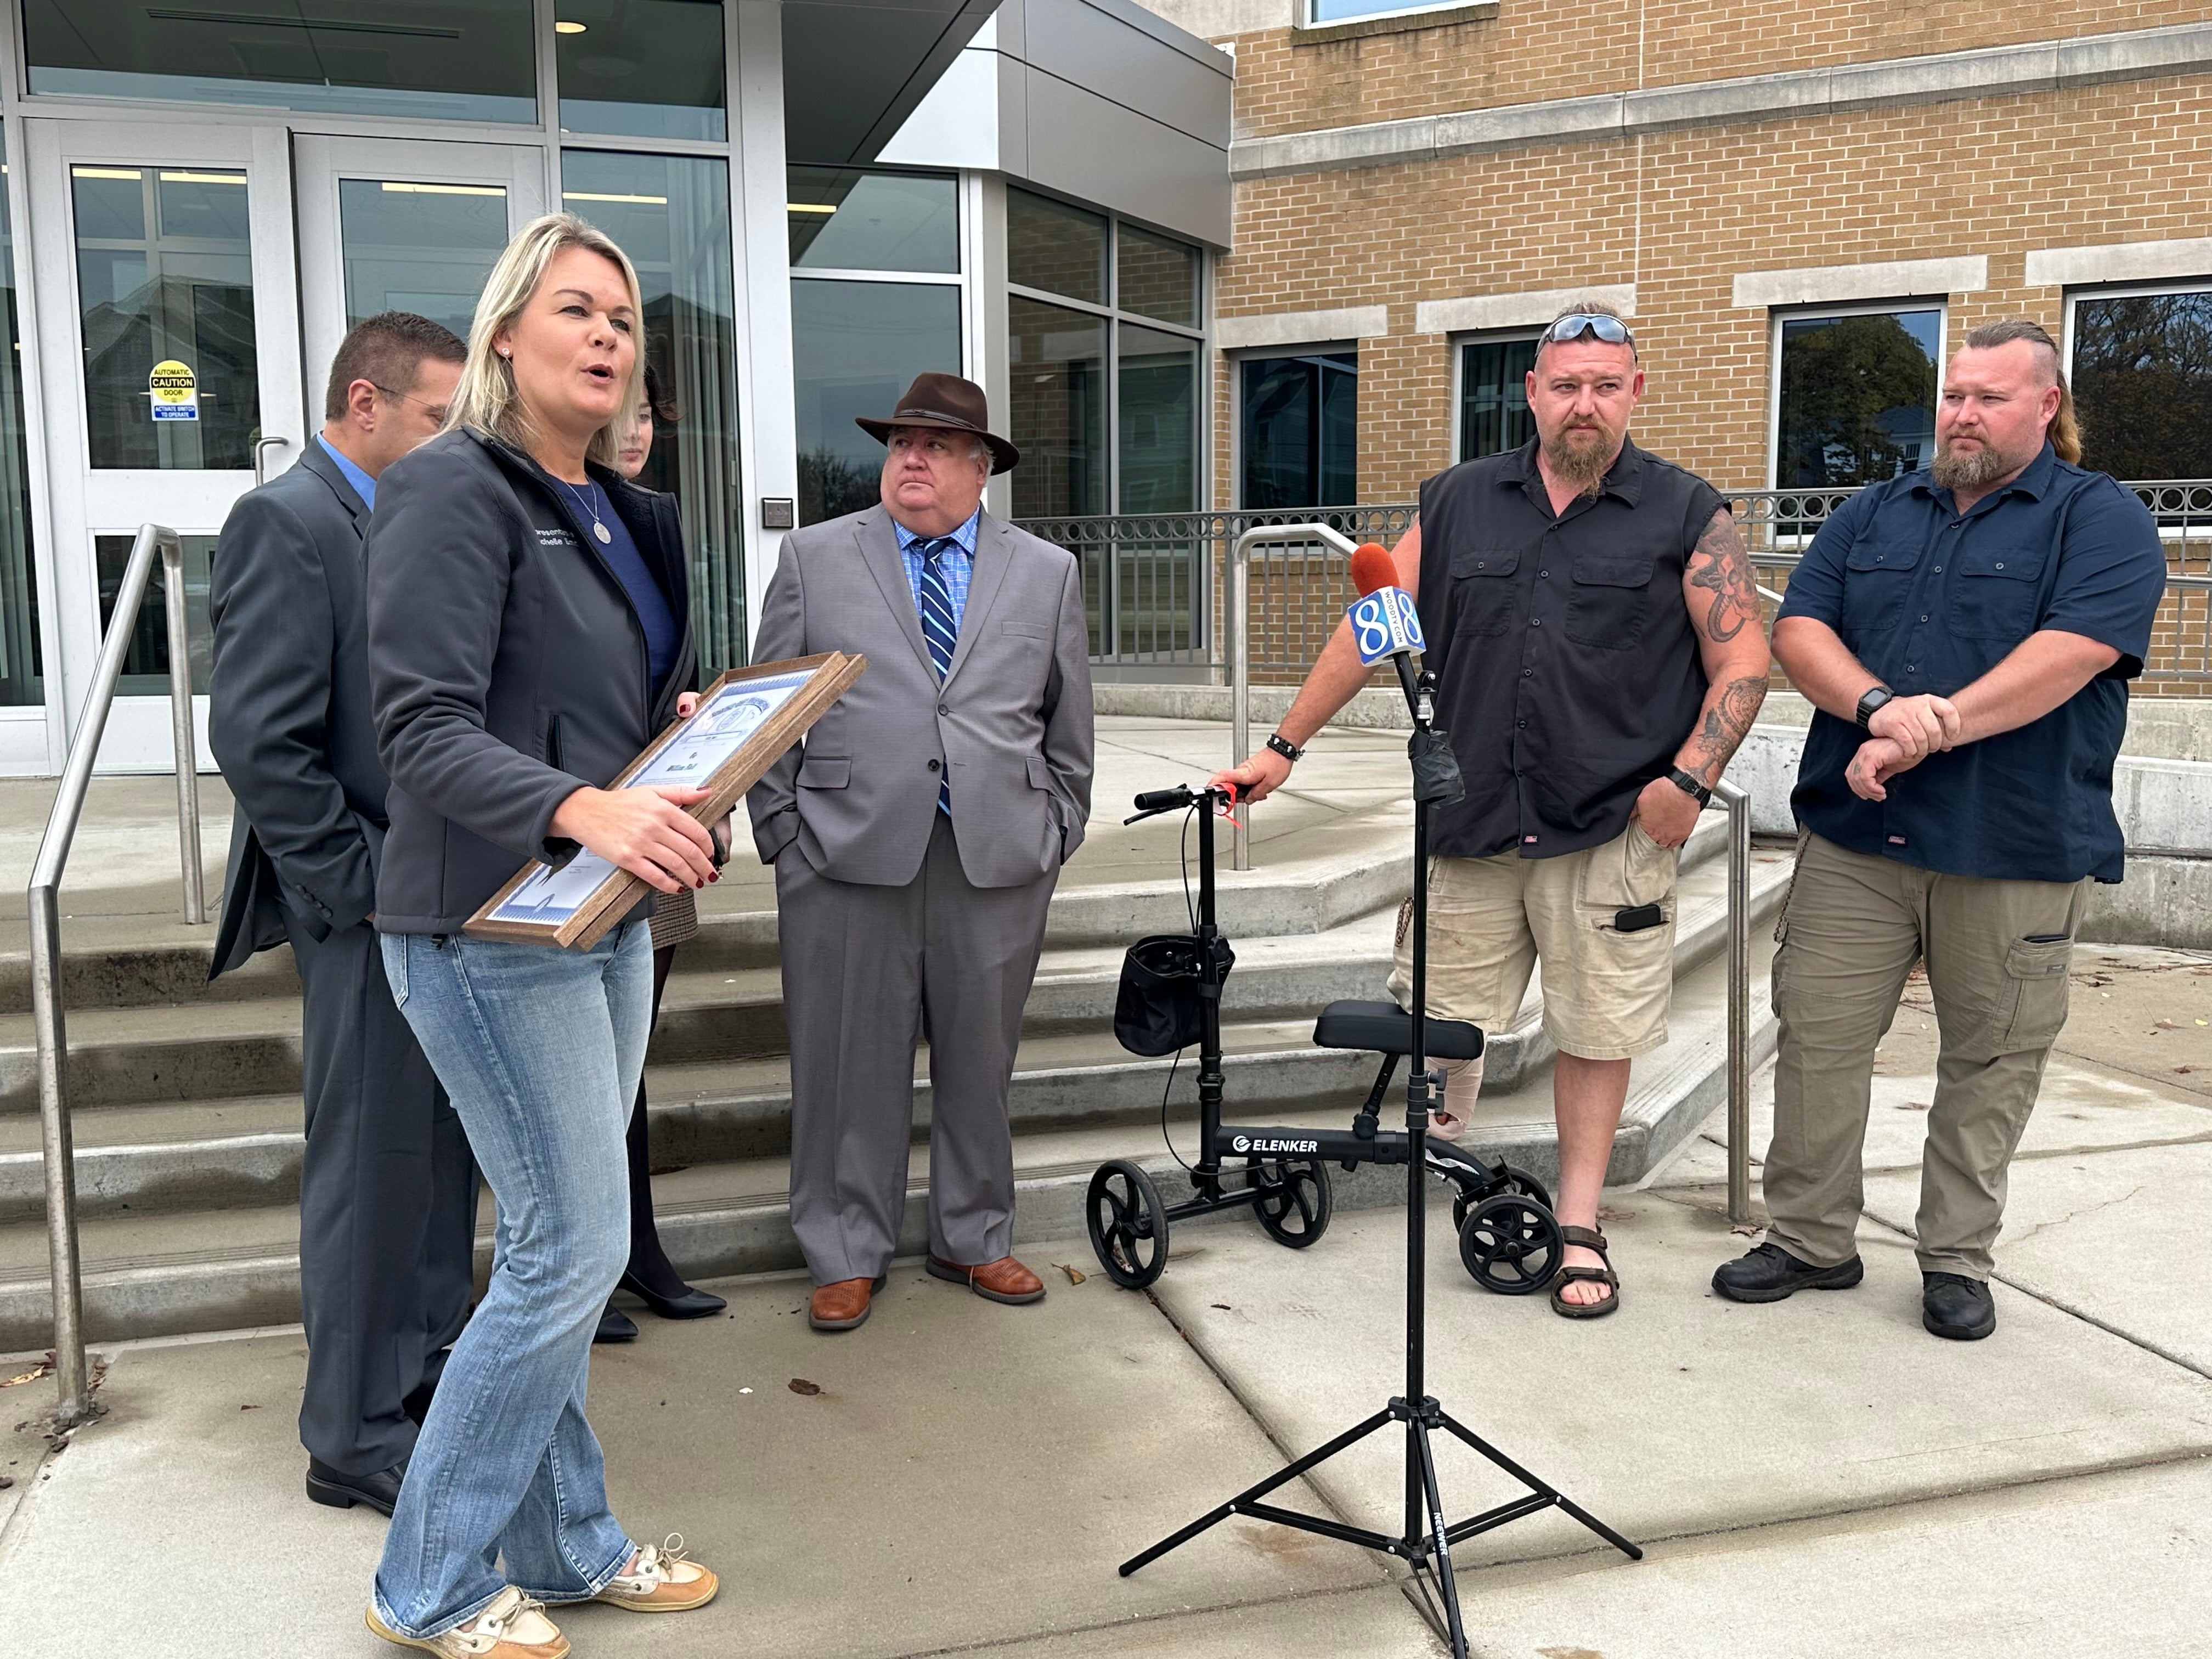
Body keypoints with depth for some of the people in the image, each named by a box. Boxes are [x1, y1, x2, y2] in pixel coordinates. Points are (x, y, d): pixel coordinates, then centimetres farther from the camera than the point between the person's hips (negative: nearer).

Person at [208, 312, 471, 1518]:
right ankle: (354, 1436, 16)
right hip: (368, 910, -9)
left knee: (442, 1146, 17)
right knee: (370, 1161, 1)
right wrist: (365, 885, -18)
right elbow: (258, 739, -20)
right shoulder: (286, 522, -13)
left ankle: (428, 1363, 34)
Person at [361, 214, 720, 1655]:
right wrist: (582, 808, -36)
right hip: (490, 929, -8)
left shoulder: (625, 513, 13)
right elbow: (425, 726, -21)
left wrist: (695, 731, 0)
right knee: (575, 1246, -4)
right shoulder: (455, 494, -12)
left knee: (559, 1247, 16)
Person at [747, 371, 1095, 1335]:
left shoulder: (1048, 574, 12)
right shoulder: (814, 558, 8)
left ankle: (973, 1240, 27)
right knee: (850, 1063, 4)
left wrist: (1057, 835, 8)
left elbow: (1069, 724, 14)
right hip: (848, 856, -1)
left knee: (980, 1058, 10)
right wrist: (782, 831, 0)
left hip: (999, 858, 2)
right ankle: (846, 1255, 20)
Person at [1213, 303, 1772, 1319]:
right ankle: (1442, 1140, 38)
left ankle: (1578, 1226, 22)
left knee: (1595, 1027, 7)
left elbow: (1743, 662, 1)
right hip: (1470, 817, 2)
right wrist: (1283, 748, 6)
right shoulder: (1459, 503, 7)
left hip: (1613, 825, -2)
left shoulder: (1686, 515, 1)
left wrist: (1689, 779, -13)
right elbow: (1371, 631, 8)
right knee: (1441, 1014, 8)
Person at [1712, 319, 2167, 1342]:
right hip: (1855, 836, 3)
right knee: (1818, 1035, 4)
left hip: (2018, 846, -3)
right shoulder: (1875, 515, 14)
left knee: (1991, 1060, 7)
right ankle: (1811, 1239, 18)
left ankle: (1957, 1259, 22)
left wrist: (1931, 731, -21)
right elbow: (1798, 628, 2)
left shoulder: (2102, 520, 1)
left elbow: (2077, 650, -15)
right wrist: (1881, 706, -17)